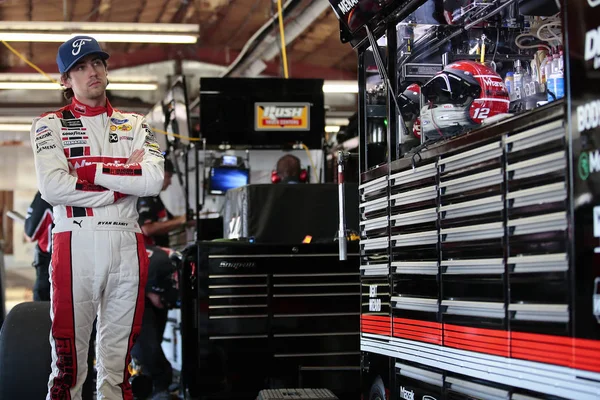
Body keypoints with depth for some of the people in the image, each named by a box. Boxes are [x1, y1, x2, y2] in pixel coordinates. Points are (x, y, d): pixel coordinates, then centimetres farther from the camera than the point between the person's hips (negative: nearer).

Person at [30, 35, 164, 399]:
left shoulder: (134, 124, 15)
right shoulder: (51, 125, 8)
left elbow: (153, 181, -3)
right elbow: (52, 187, -10)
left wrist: (93, 170, -8)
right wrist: (123, 183, -7)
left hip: (127, 245, 3)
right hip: (75, 243, -3)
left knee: (118, 354, 8)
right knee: (69, 355, -4)